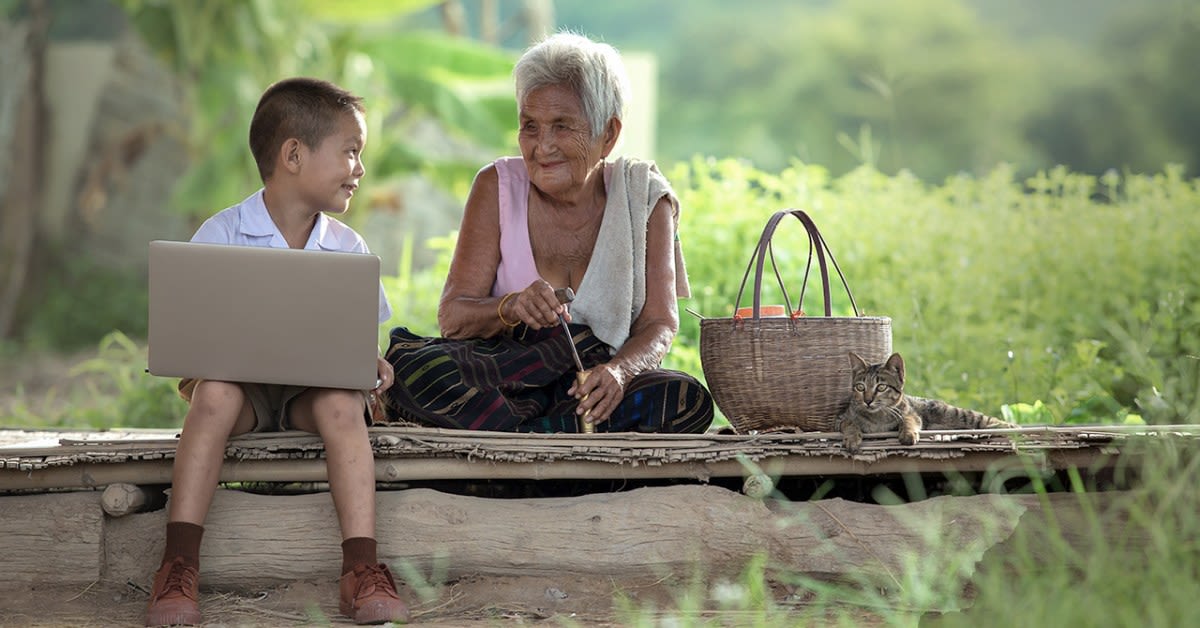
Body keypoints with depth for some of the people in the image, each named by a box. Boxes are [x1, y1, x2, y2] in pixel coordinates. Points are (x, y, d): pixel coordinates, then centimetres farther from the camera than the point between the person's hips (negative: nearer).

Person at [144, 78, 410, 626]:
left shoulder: (347, 248, 7)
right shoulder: (221, 235, -3)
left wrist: (371, 364, -13)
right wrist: (190, 376, -24)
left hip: (316, 385, 2)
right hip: (244, 381, -2)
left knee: (341, 402, -32)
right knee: (215, 394, -35)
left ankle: (362, 569, -37)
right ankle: (178, 567, -36)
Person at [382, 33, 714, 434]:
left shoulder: (644, 197, 3)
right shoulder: (497, 187, 1)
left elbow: (659, 324, -4)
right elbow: (452, 316, -6)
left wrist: (618, 371, -27)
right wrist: (512, 308, -29)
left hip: (590, 386, 1)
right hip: (502, 378, -1)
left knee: (689, 400, -31)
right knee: (410, 366, -30)